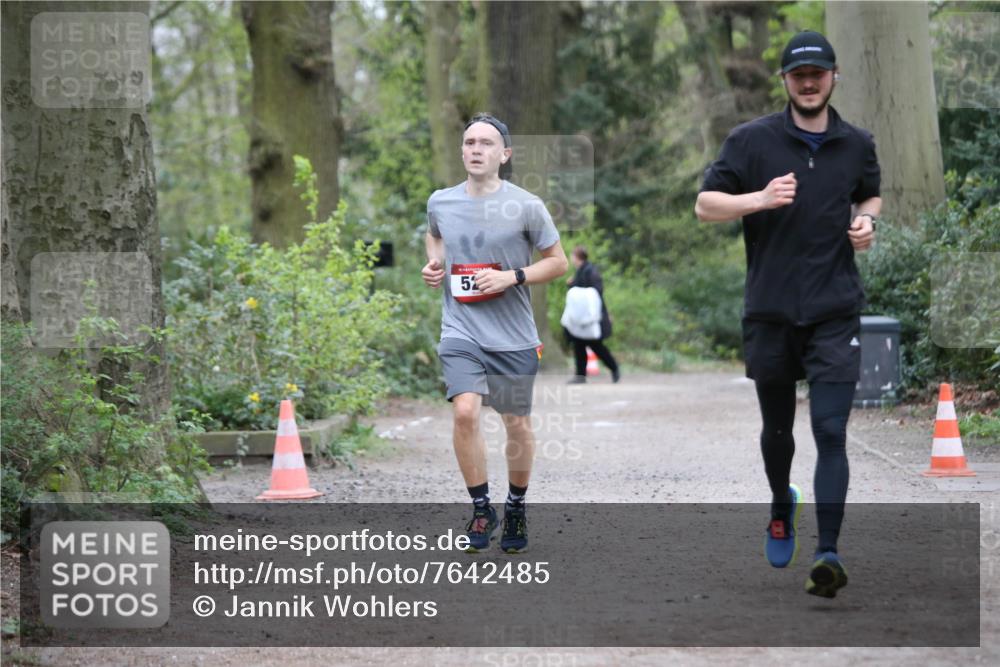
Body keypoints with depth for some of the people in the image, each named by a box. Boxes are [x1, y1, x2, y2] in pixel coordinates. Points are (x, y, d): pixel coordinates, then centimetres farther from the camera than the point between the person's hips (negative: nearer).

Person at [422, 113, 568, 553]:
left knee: (517, 425, 9)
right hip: (461, 331, 1)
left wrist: (512, 277, -14)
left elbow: (558, 261, 0)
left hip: (513, 336, -1)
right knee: (465, 412, -19)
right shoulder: (440, 203, 2)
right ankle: (481, 509, -3)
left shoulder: (525, 207, -8)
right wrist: (433, 263, 6)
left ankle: (515, 507, 32)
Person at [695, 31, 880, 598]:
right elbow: (705, 204, -2)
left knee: (831, 432, -12)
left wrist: (867, 220, 1)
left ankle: (829, 552, -17)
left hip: (835, 314, 0)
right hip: (769, 312, 0)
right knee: (778, 429, 14)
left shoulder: (858, 144, 6)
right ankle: (782, 507, 44)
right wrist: (759, 199, -20)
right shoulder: (752, 140, -2)